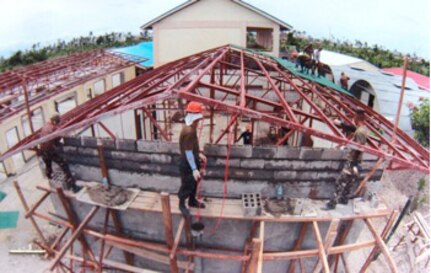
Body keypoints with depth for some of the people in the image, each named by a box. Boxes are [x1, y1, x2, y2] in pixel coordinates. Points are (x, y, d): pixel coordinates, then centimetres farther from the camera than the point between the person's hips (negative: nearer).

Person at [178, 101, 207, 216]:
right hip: (187, 163, -10)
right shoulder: (188, 131, -29)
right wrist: (194, 169, -26)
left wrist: (199, 154, 18)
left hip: (193, 160, 10)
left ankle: (192, 201, 43)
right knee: (187, 185, 8)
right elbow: (188, 152, -28)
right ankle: (182, 204, 29)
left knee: (194, 182, 23)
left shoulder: (192, 128, 2)